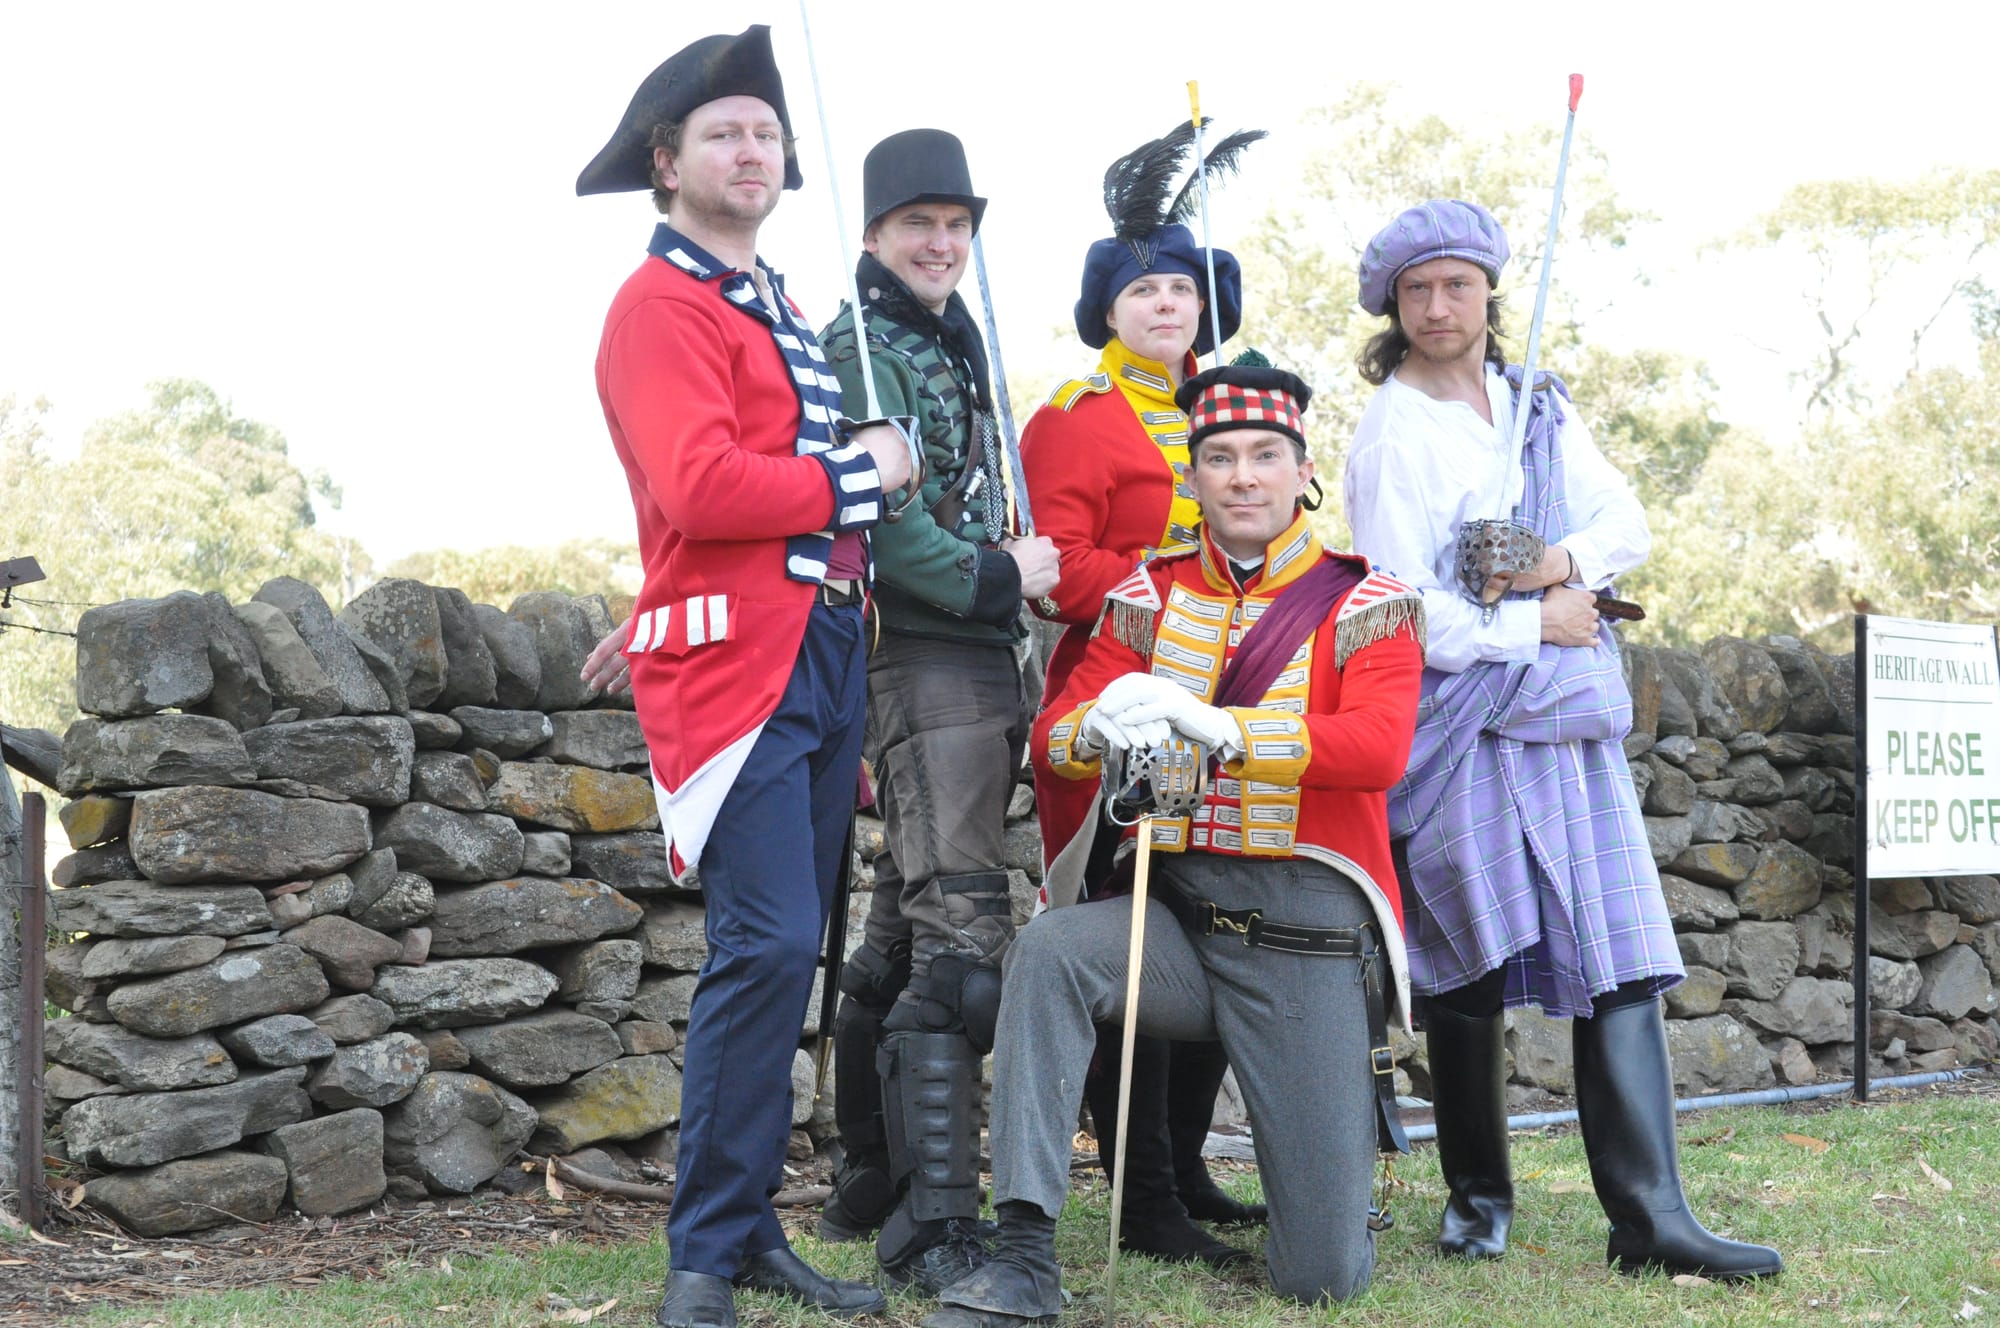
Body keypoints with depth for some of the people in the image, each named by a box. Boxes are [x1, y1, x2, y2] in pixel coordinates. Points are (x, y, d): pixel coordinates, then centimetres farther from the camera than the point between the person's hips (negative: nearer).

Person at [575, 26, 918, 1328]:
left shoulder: (781, 307, 22)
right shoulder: (660, 306, -7)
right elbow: (700, 490, -20)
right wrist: (857, 478, -9)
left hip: (827, 654, 9)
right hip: (734, 663, -9)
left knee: (789, 950, 9)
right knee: (767, 946, -14)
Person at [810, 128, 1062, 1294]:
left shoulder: (949, 346, 21)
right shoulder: (860, 349, -8)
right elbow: (875, 521, -18)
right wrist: (996, 579, -11)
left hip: (981, 661, 10)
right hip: (926, 663, -10)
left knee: (904, 931, 14)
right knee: (960, 934, -15)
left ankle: (874, 1183, 23)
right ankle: (935, 1226, -14)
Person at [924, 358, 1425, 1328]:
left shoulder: (1364, 606, -1)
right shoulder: (1149, 599, 10)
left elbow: (1380, 747, -18)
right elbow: (1054, 736, 2)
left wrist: (1218, 726, -30)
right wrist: (1101, 726, -24)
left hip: (1306, 931, -3)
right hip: (1172, 913, 3)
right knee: (1049, 949, -33)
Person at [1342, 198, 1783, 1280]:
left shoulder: (1537, 405, 15)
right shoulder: (1393, 434, -3)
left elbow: (1626, 520, 12)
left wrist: (1568, 561, -9)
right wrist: (1535, 627, -7)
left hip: (1572, 717, 5)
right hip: (1466, 720, -5)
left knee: (1621, 954, -4)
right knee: (1474, 962, 2)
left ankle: (1648, 1218, -4)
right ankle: (1477, 1195, 19)